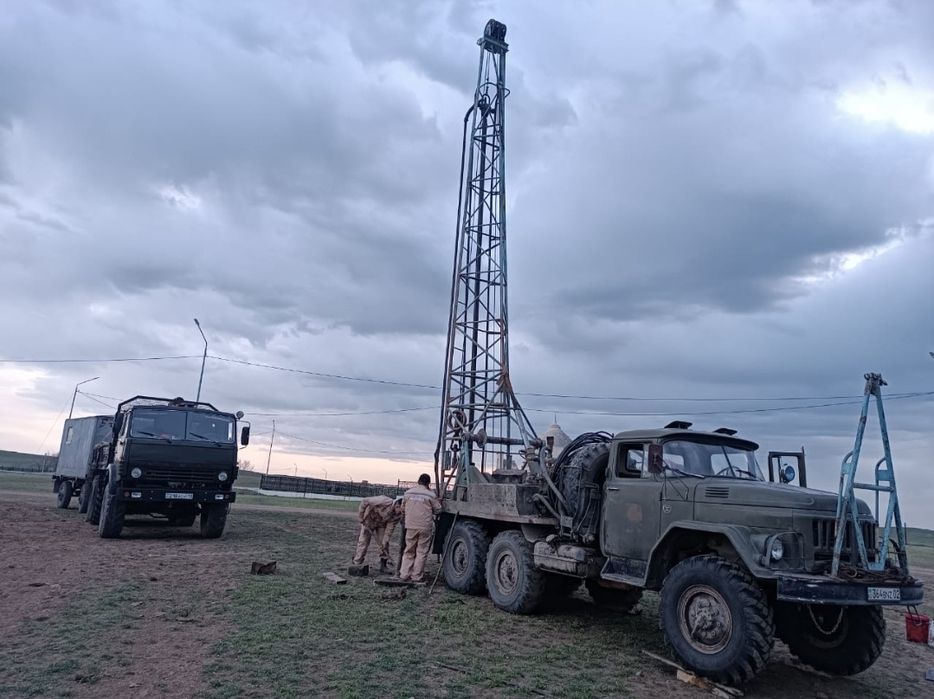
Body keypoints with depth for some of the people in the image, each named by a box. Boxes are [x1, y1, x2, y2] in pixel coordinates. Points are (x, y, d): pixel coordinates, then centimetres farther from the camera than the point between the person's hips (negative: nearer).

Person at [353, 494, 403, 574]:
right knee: (363, 543, -6)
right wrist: (361, 517, -22)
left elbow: (390, 528, -16)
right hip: (368, 521, -5)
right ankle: (356, 565, 3)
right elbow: (364, 502, -31)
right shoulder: (384, 502, -37)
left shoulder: (398, 515, -19)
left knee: (383, 544, -2)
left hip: (381, 524, 5)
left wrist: (385, 541, -22)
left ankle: (383, 565, 8)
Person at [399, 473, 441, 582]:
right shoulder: (431, 495, -7)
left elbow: (403, 508, 15)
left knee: (409, 551, 15)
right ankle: (416, 577, 7)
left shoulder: (408, 493, 4)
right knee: (421, 552, 5)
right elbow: (437, 510, 0)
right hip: (425, 527, -3)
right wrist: (438, 502, 19)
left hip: (410, 526, 3)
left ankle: (404, 574, 14)